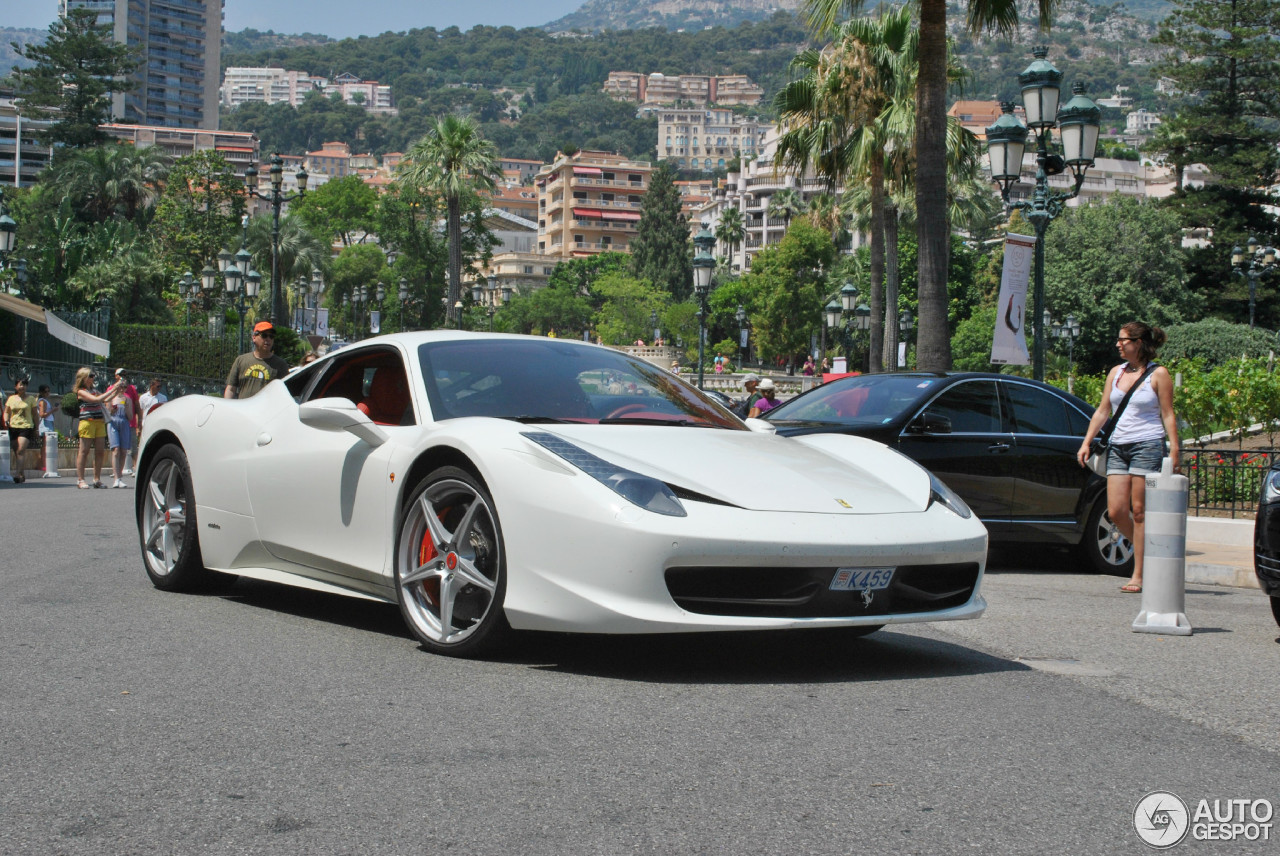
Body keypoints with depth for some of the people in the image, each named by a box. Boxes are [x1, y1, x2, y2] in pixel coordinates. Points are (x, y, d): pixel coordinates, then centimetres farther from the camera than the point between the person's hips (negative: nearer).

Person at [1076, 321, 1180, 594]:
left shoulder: (1158, 374, 0)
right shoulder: (1116, 373, 15)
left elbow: (1168, 415, -3)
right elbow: (1102, 411, 18)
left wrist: (1174, 449, -11)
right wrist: (1086, 442, 11)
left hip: (1147, 445, -6)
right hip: (1118, 446, 6)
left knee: (1139, 511, -6)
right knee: (1116, 511, -2)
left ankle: (1138, 575, -1)